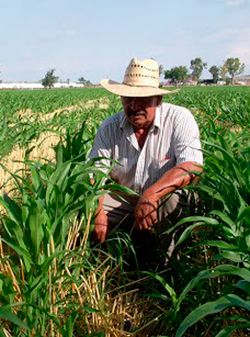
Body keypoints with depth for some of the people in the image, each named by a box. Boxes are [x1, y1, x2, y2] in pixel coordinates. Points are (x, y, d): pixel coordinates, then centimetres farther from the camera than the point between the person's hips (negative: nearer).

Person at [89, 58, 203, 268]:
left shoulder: (179, 119, -14)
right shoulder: (110, 128, -4)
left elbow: (192, 166, -27)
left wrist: (152, 193, -41)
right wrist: (98, 213, -28)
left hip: (168, 199, -3)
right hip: (124, 200, 4)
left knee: (171, 201, -37)